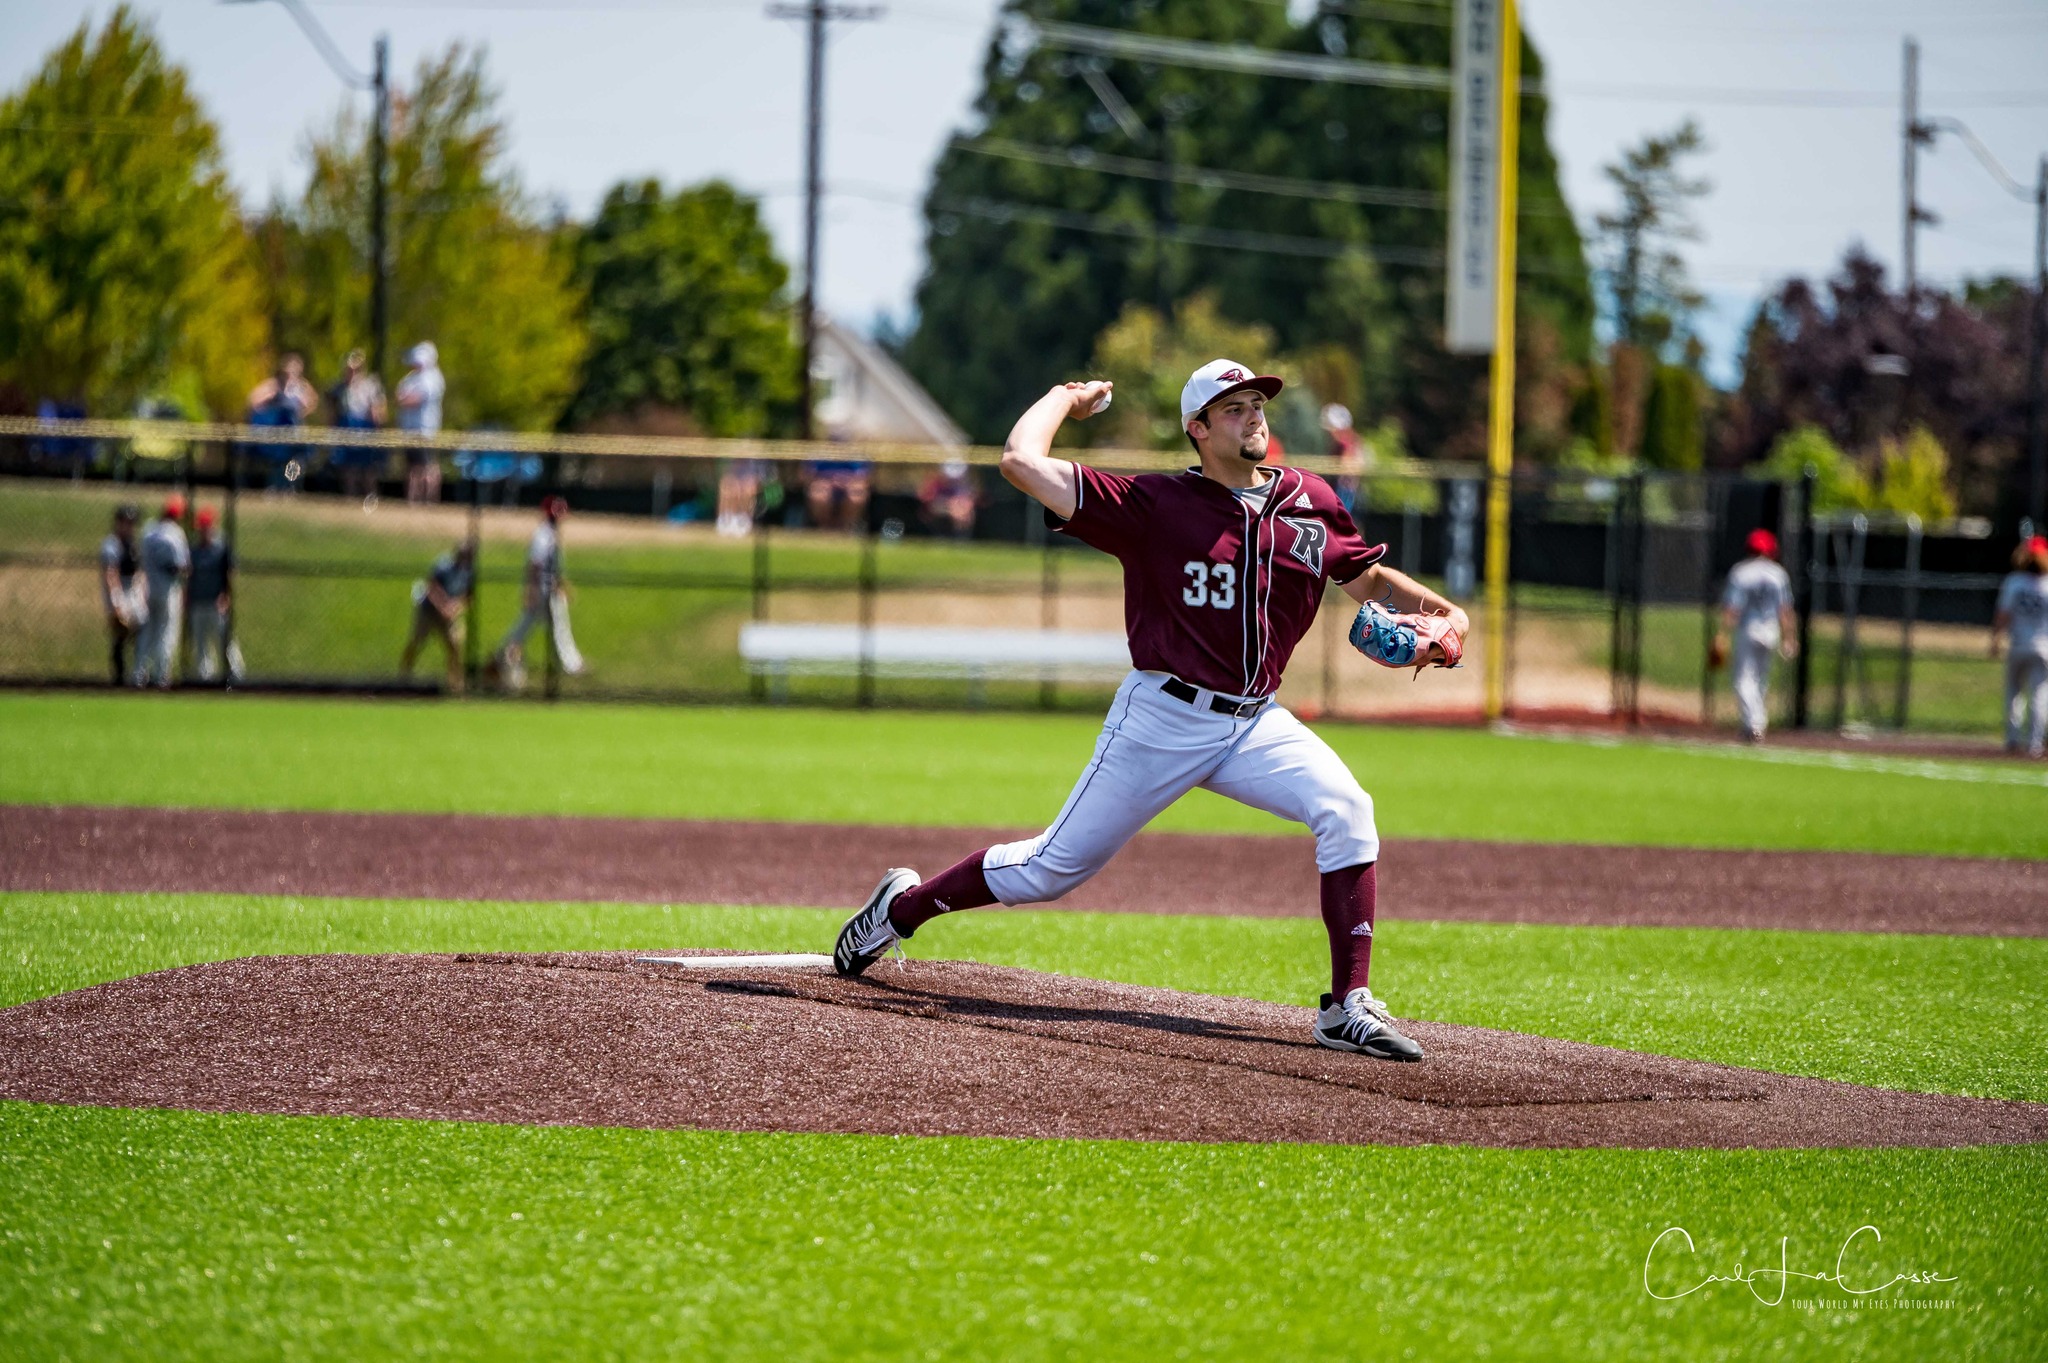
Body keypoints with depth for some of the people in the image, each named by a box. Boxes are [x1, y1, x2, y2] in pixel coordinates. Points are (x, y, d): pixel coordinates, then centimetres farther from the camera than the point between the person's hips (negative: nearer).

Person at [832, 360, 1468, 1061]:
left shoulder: (1310, 501, 6)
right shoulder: (1156, 503, -9)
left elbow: (1368, 578, 20)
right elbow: (1023, 461, -16)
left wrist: (1444, 611, 1)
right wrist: (1067, 397, 1)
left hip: (1256, 722, 4)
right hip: (1163, 719, -4)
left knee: (1345, 808, -22)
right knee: (1054, 867, 2)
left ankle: (1349, 1009, -20)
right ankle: (904, 905, 28)